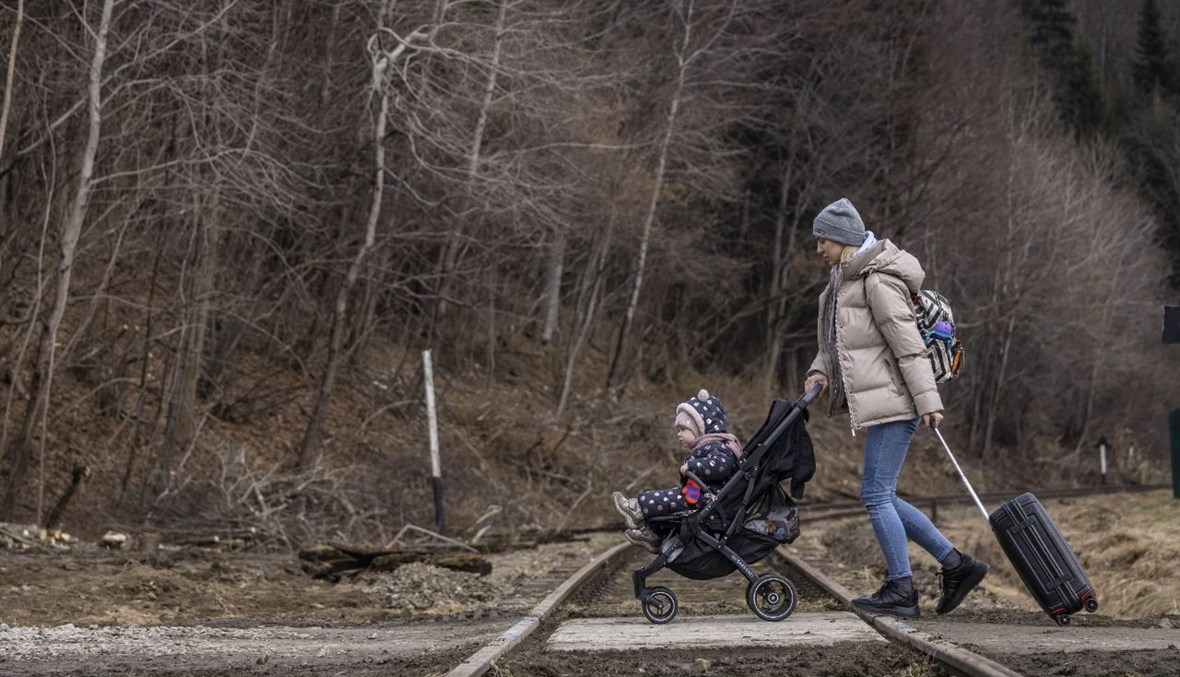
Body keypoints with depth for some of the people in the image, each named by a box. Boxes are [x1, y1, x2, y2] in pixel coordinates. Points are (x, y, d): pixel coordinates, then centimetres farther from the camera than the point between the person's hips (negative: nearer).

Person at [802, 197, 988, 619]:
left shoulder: (878, 281, -14)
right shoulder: (843, 281, 16)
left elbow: (909, 344, -18)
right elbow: (835, 341, 22)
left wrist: (928, 402, -22)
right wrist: (820, 371, 1)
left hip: (892, 402, -10)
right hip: (878, 405, 10)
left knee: (876, 493, -8)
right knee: (882, 496, 10)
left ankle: (901, 589, -2)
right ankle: (956, 564, 14)